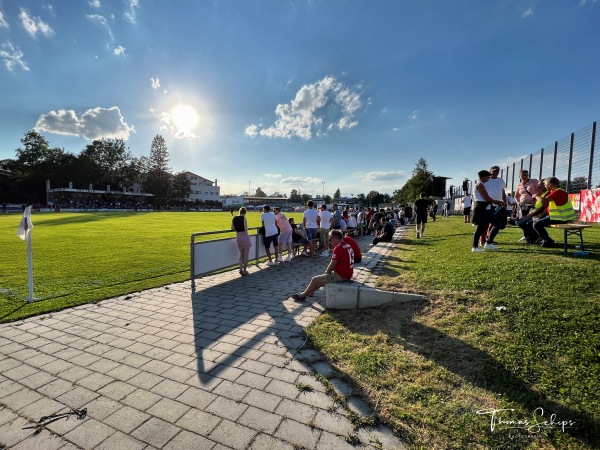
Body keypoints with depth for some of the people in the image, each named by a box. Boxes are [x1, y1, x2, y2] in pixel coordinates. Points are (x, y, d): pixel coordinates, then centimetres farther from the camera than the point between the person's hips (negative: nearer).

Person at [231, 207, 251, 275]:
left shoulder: (234, 219, 3)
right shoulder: (244, 218, -13)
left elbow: (232, 228, 8)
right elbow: (246, 229, -19)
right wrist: (246, 228, 3)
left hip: (238, 237, 5)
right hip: (245, 237, -5)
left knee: (241, 255, 18)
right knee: (246, 256, 7)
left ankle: (241, 269, 5)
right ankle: (245, 270, 14)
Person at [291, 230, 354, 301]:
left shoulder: (338, 248, -21)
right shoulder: (347, 245, 9)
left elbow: (332, 265, -18)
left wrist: (327, 272, 2)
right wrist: (328, 271, 13)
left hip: (340, 276, -10)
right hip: (348, 275, 10)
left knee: (315, 279, 1)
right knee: (323, 277, 28)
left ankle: (303, 295, 18)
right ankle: (310, 291, 36)